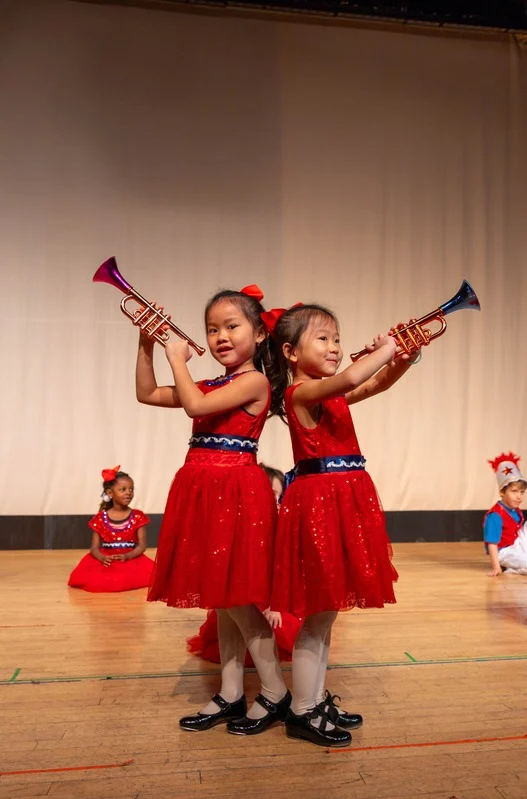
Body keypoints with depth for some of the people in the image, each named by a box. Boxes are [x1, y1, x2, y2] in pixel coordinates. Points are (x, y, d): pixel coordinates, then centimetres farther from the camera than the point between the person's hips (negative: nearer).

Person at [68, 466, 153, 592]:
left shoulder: (138, 517, 1)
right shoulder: (100, 518, 3)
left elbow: (142, 545, -2)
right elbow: (95, 547, 2)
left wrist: (127, 556, -20)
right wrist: (102, 558, -21)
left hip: (131, 559, 0)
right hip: (106, 561, 0)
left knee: (148, 572, -29)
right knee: (85, 576, -25)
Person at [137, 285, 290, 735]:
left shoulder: (255, 381, -9)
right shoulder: (213, 386, 16)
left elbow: (195, 405, -21)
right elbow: (147, 394, 18)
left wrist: (178, 358, -7)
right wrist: (147, 346, 9)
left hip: (236, 493, -8)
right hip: (204, 491, 9)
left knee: (239, 597, -2)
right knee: (221, 598, 14)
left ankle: (276, 694, 15)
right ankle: (230, 696, 26)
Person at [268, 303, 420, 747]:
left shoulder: (333, 395, 15)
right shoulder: (301, 391, -12)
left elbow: (378, 384, 11)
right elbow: (352, 377, -29)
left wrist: (407, 354, -6)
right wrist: (385, 349, -14)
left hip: (344, 500, 9)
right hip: (317, 501, -9)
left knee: (327, 611, 16)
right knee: (316, 614, 0)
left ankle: (317, 701, 30)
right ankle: (303, 714, 16)